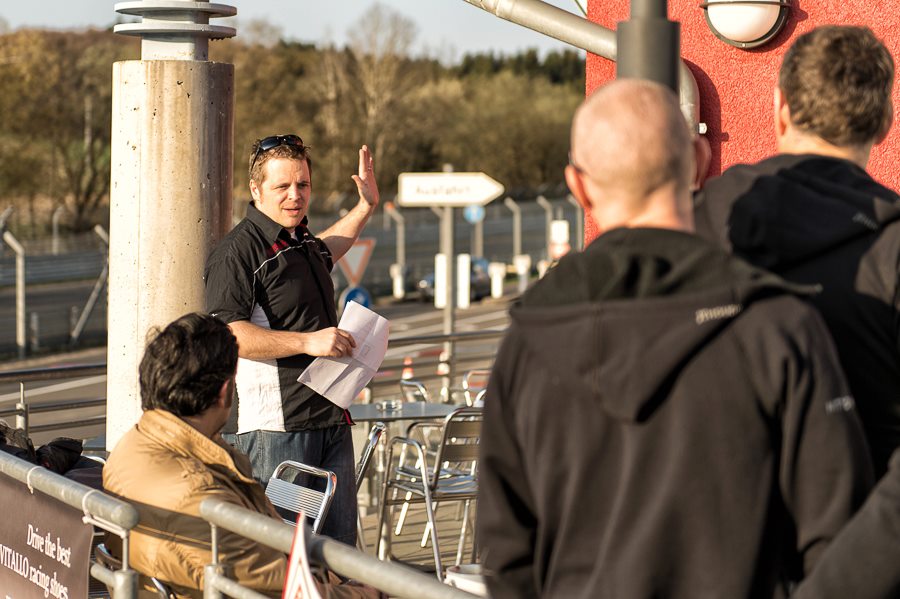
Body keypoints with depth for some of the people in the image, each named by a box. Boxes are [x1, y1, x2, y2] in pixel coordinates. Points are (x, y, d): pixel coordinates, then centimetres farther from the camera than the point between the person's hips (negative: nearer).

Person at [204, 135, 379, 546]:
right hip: (277, 423, -8)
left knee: (340, 544, 6)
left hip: (330, 418, 8)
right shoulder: (237, 251, -10)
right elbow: (228, 334, -21)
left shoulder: (302, 242, 17)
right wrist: (308, 341, -24)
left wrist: (365, 207, 46)